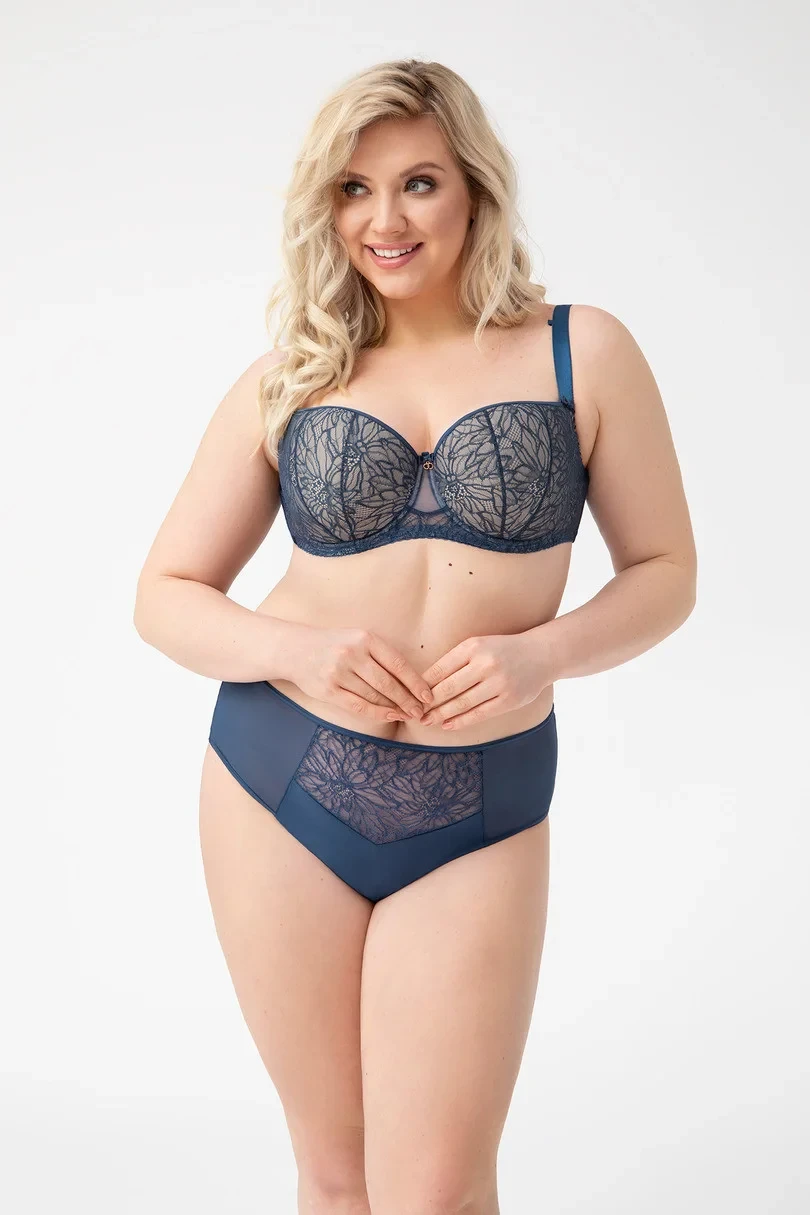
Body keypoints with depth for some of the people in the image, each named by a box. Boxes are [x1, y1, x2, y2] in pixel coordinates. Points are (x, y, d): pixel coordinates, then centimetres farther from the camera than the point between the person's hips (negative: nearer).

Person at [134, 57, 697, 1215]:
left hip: (480, 814, -1)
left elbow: (666, 572, 5)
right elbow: (166, 594, 6)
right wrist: (298, 650, -13)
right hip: (280, 787, 2)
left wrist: (545, 652, -14)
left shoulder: (582, 352, 1)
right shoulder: (287, 379, 4)